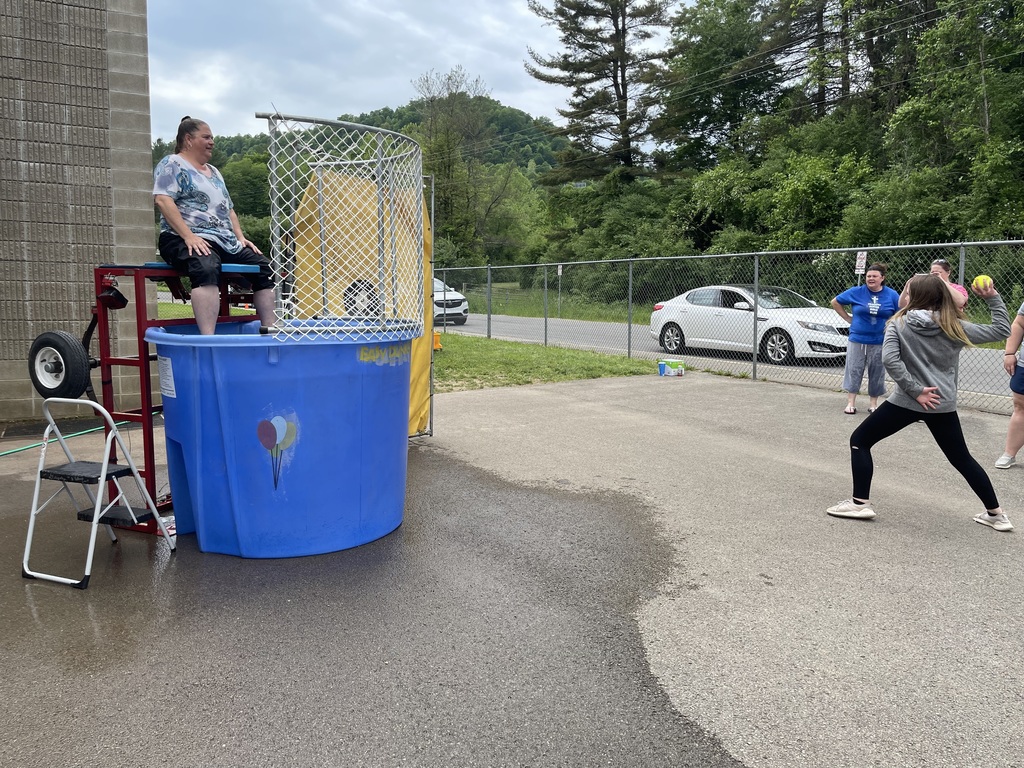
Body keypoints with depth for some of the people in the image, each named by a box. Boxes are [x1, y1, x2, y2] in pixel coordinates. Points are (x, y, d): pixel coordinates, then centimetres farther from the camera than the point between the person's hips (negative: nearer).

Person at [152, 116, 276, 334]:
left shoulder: (214, 172, 27)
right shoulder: (172, 165, 1)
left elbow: (228, 208, 28)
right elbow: (163, 200, -13)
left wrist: (240, 237, 10)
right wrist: (189, 236, -23)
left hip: (225, 241, 9)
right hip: (186, 240, -8)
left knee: (264, 267, -6)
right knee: (207, 268, -38)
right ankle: (208, 339, -48)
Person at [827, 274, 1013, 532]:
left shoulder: (898, 324, -2)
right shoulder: (955, 327, 4)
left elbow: (889, 358, -16)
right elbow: (1002, 330, 13)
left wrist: (914, 390, -14)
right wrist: (993, 298, 16)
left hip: (905, 401, -3)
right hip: (942, 404, 4)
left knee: (859, 441, 10)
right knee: (962, 459, 19)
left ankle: (860, 503, 4)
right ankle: (996, 514, 26)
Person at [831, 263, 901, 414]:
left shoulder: (891, 295, 0)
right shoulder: (856, 292, -2)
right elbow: (835, 302, 9)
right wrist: (848, 318, 3)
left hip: (880, 342, 1)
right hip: (857, 339, 0)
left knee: (877, 373, 7)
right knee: (854, 371, 1)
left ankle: (874, 404, 18)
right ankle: (851, 403, 7)